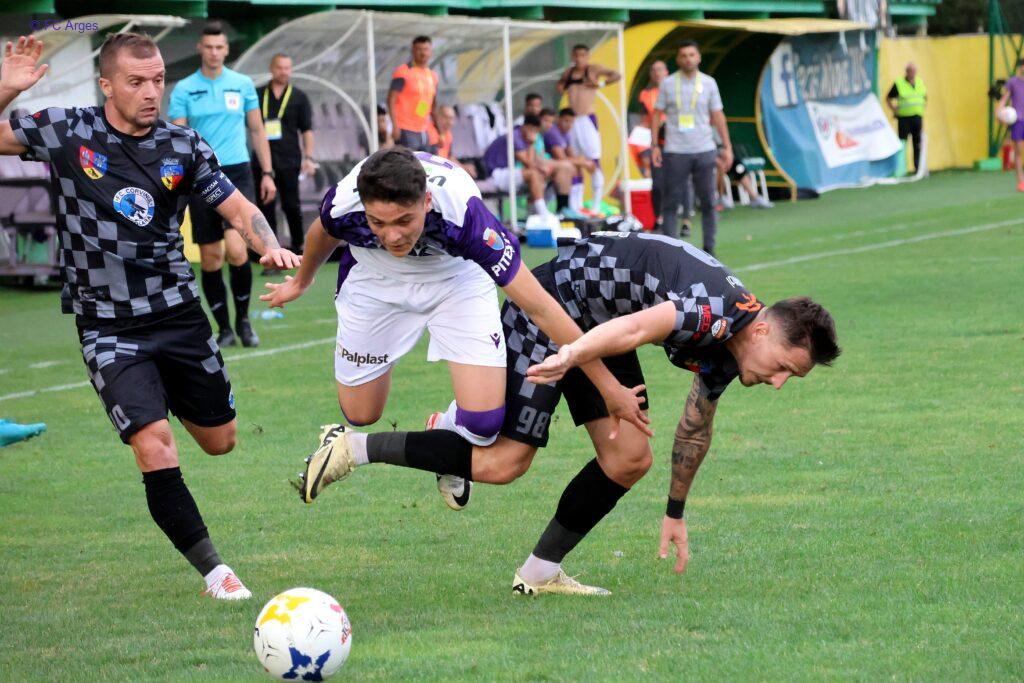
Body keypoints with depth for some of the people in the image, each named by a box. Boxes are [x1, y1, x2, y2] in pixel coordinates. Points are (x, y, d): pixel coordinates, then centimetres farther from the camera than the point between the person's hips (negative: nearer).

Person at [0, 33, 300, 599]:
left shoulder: (184, 147, -1)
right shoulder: (67, 132, -7)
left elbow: (238, 208, 3)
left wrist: (270, 247, -17)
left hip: (179, 314, 4)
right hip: (108, 327, -3)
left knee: (220, 441, 17)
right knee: (154, 446, -19)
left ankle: (169, 399, 51)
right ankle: (213, 571, -9)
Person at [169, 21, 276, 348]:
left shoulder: (243, 84, 6)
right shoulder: (184, 89, 2)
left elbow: (257, 130, 13)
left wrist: (267, 173, 9)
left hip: (237, 174, 0)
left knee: (236, 249, -16)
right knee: (210, 257, 2)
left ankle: (243, 319, 3)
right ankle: (224, 328, 14)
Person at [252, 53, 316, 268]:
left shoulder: (299, 97, 7)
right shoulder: (258, 95, 9)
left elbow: (307, 130, 6)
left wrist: (308, 157, -2)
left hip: (289, 160, -1)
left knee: (291, 205, 2)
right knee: (266, 207, -3)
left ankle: (298, 246, 23)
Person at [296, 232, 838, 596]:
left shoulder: (726, 354, 3)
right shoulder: (717, 311, -28)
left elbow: (695, 427, 20)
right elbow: (635, 327, -44)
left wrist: (675, 511, 27)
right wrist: (570, 357, -58)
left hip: (593, 322, 10)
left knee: (629, 457, 0)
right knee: (502, 462, -11)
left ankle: (541, 572, 9)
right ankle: (355, 450, -2)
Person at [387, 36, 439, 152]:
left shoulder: (433, 76, 14)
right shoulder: (403, 72, -7)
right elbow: (391, 99, -11)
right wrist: (395, 126, -20)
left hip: (423, 132, 7)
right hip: (406, 131, -7)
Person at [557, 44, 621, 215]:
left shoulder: (593, 69, 1)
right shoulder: (568, 72, 15)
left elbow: (616, 75, -7)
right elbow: (560, 84, 34)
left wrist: (600, 84, -11)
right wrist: (561, 87, 14)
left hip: (587, 119, -6)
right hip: (571, 121, 6)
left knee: (594, 162, -8)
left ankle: (596, 206, -8)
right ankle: (575, 205, 10)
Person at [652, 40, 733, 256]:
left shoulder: (708, 83, 6)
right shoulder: (668, 84, 4)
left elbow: (717, 116, 8)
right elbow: (657, 114, 6)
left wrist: (727, 146, 4)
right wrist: (654, 146, -1)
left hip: (704, 151, 1)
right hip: (675, 152, -1)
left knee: (708, 202, 2)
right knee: (670, 203, -3)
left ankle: (709, 249, 10)